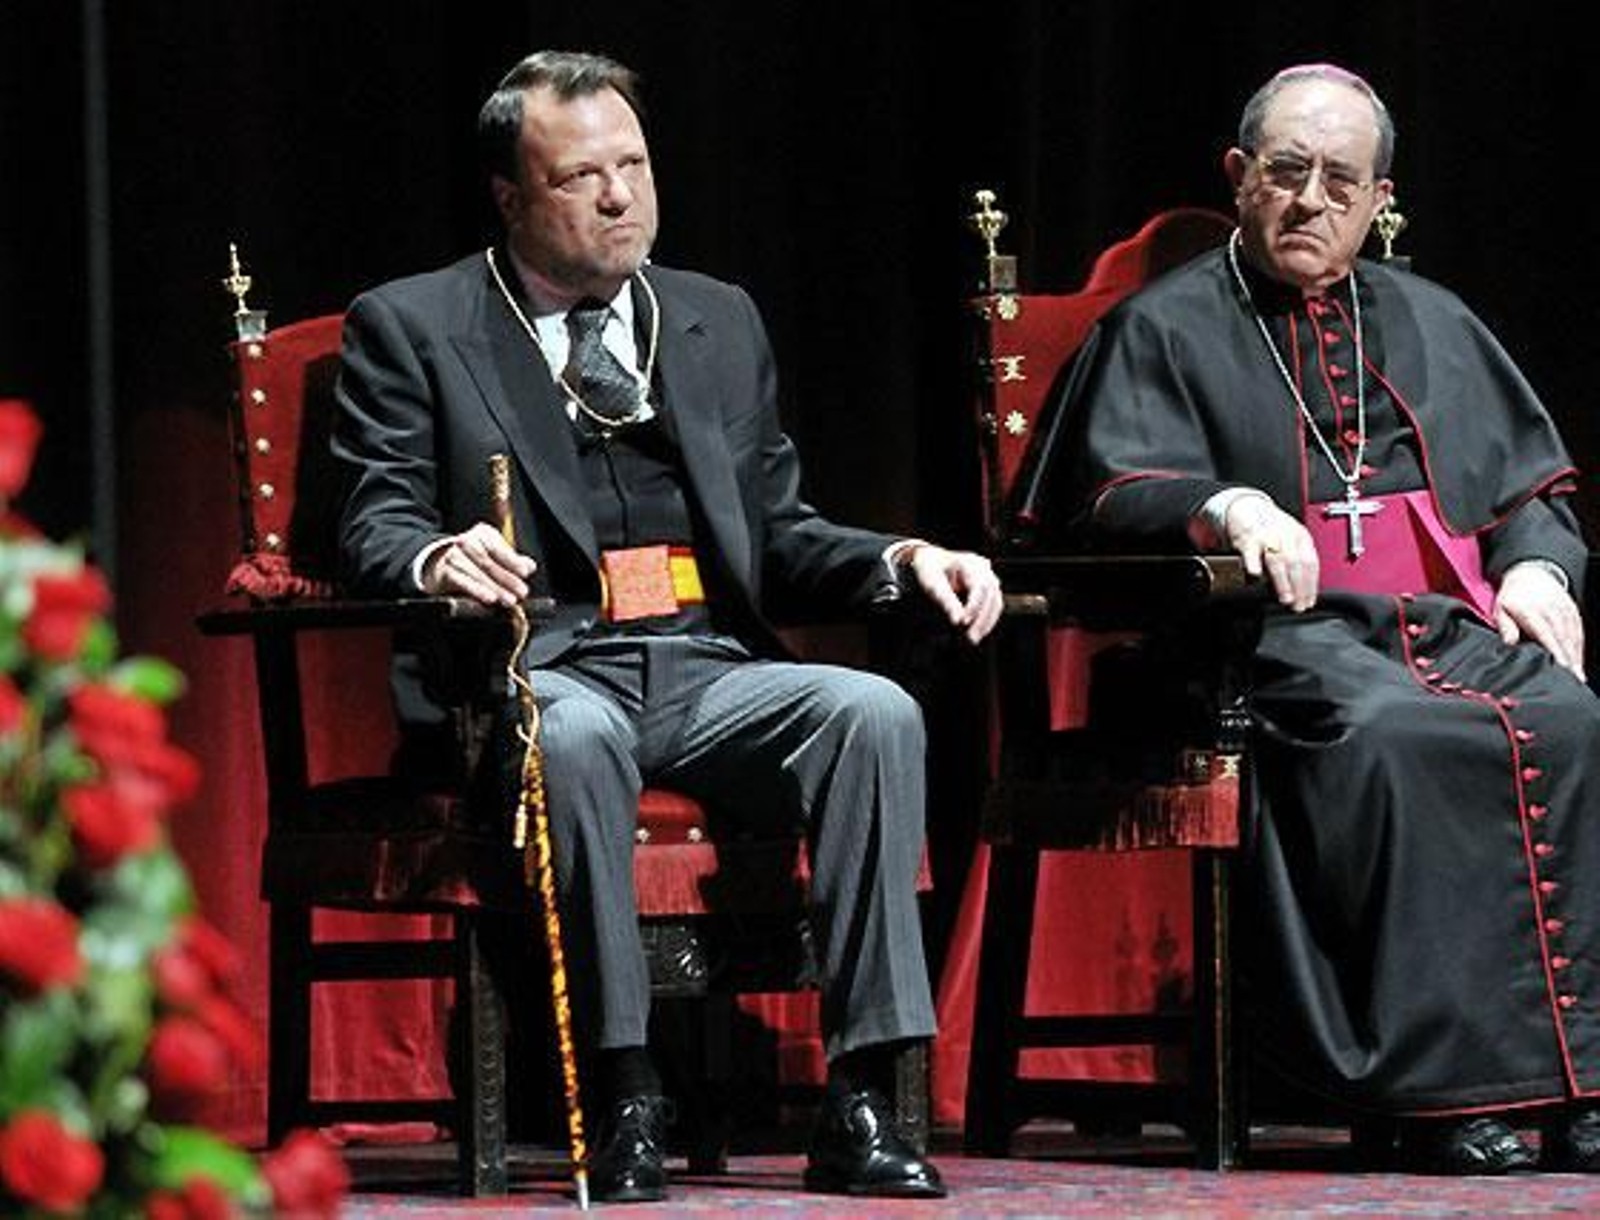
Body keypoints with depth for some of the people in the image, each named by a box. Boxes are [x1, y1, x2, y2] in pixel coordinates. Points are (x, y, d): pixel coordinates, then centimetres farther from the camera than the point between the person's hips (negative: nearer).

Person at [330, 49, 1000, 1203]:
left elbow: (779, 530, 21)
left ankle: (859, 1105, -29)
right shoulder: (412, 327, 9)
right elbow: (375, 522, -1)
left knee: (876, 712, -27)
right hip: (540, 670, -4)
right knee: (576, 739, -40)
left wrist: (903, 557, 1)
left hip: (710, 672, 4)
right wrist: (435, 557, -26)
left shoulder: (720, 321, 22)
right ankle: (625, 1097, -32)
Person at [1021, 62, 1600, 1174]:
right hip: (1287, 629, -4)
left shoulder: (1431, 323, 28)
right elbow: (1116, 497, 0)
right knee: (1391, 741, -38)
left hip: (1457, 622, 4)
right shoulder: (1168, 328, 15)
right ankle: (1444, 1087, -40)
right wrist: (1228, 507, -20)